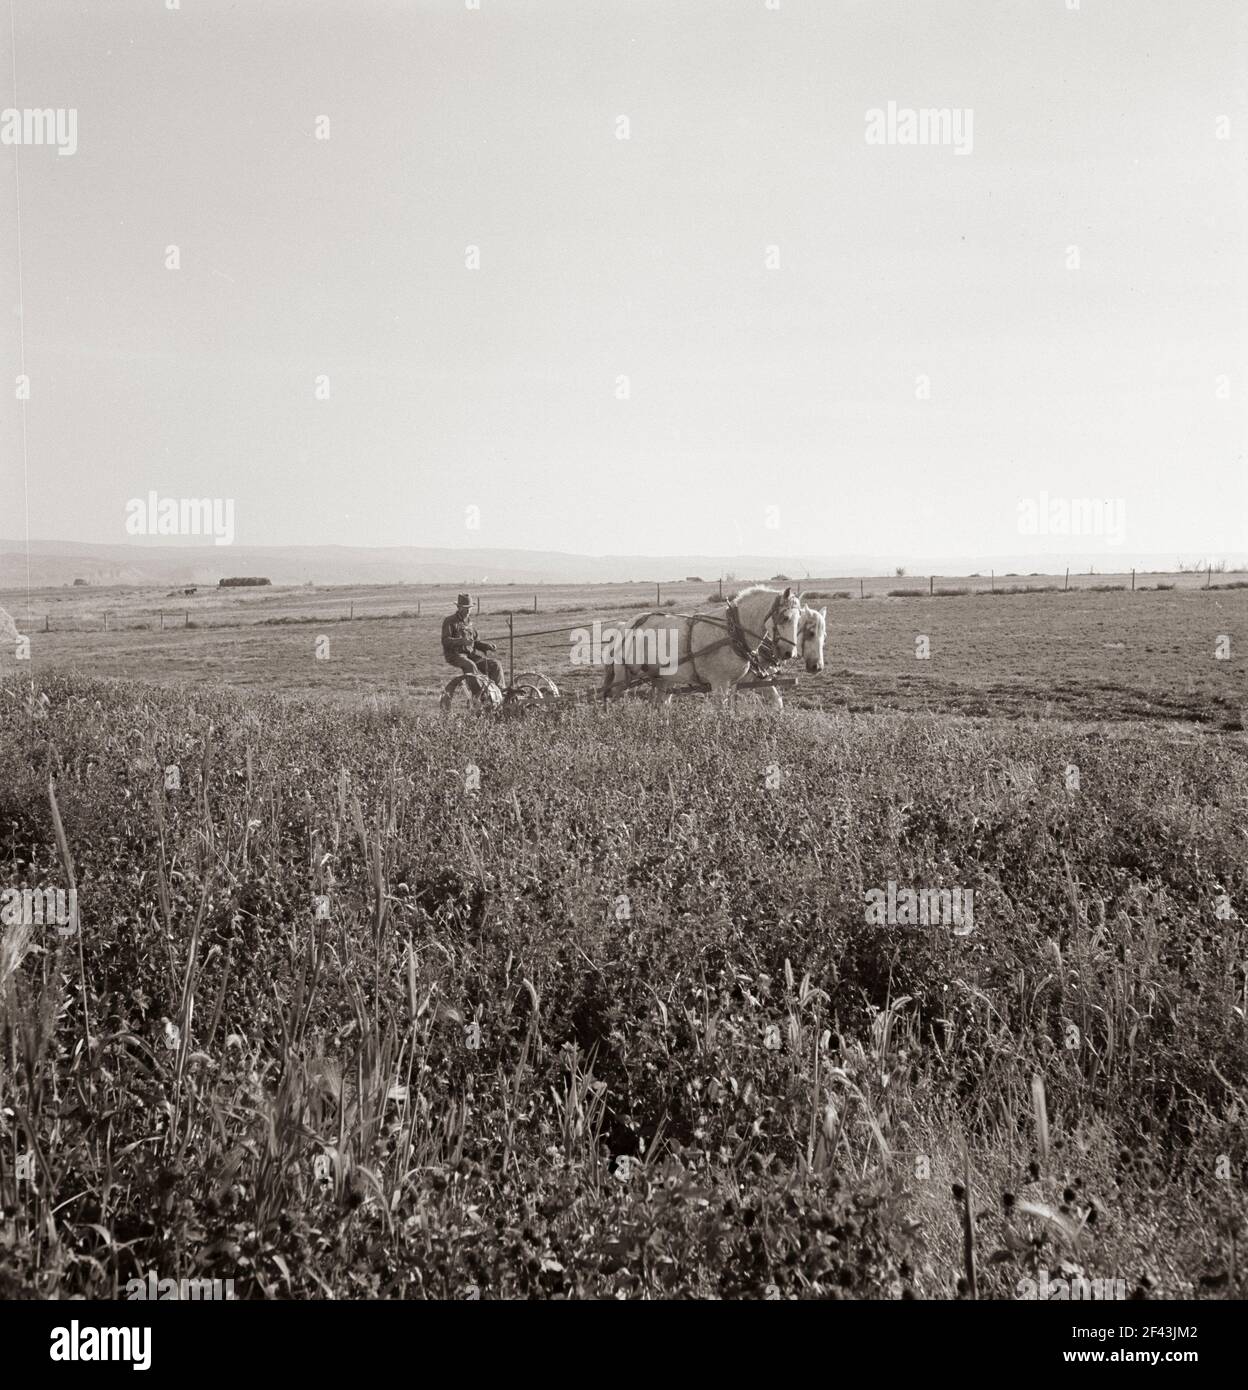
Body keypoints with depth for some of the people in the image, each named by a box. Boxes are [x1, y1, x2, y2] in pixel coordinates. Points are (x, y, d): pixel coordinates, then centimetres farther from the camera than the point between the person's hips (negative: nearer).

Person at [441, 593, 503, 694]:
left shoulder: (469, 621, 19)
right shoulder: (449, 621, -2)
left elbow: (476, 641, 22)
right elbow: (445, 640, -14)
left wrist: (487, 645, 1)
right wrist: (461, 641, -30)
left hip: (470, 653, 6)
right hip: (455, 654, -6)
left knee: (496, 664, -11)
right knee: (470, 666, -38)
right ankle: (478, 695, -42)